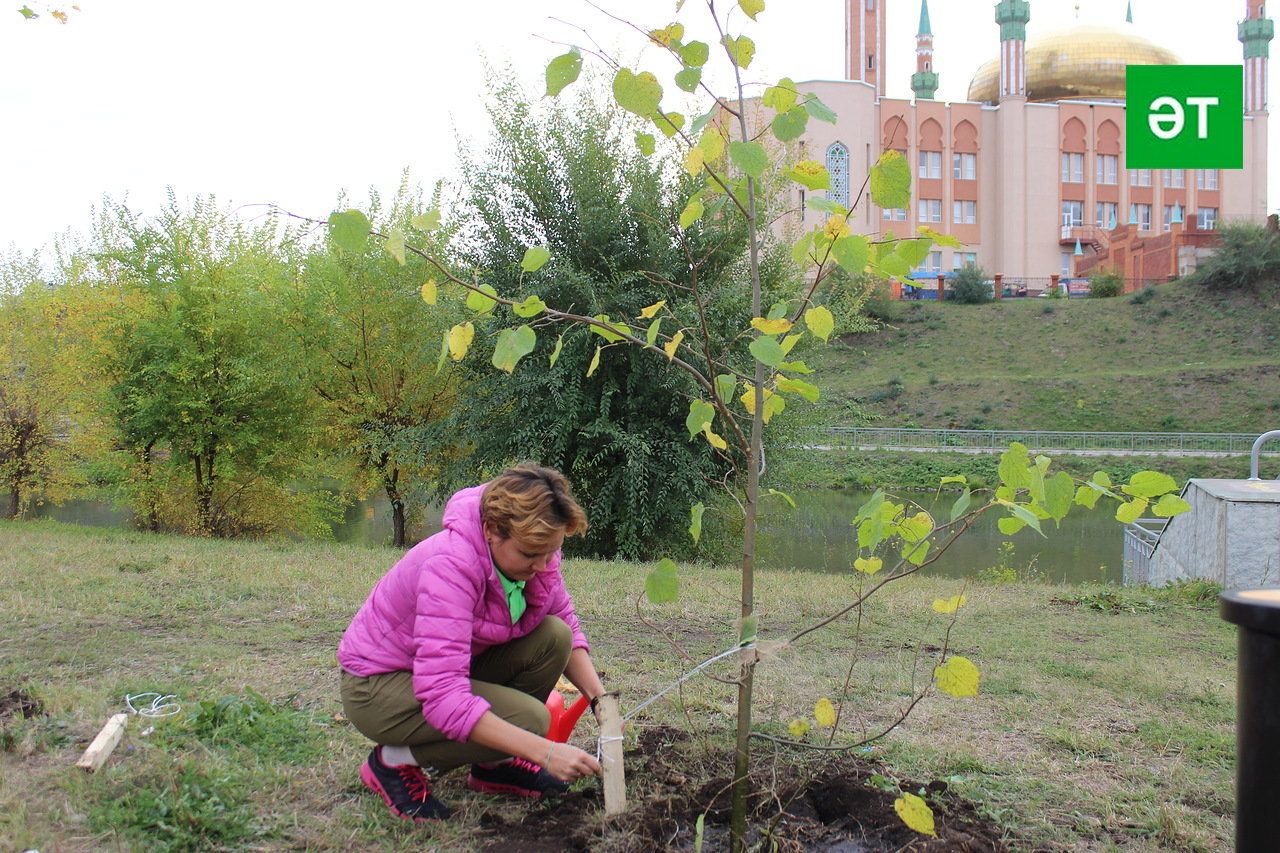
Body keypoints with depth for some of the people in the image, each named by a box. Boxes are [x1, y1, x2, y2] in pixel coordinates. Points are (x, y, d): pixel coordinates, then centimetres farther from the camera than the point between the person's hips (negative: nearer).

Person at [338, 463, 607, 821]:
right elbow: (443, 698, -40)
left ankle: (495, 764, 3)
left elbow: (568, 630, 1)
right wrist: (545, 752, -42)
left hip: (452, 666, 7)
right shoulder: (451, 564, -35)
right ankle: (395, 761, -5)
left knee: (553, 637, -14)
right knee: (530, 719, -25)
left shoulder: (535, 550, -13)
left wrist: (599, 696, -17)